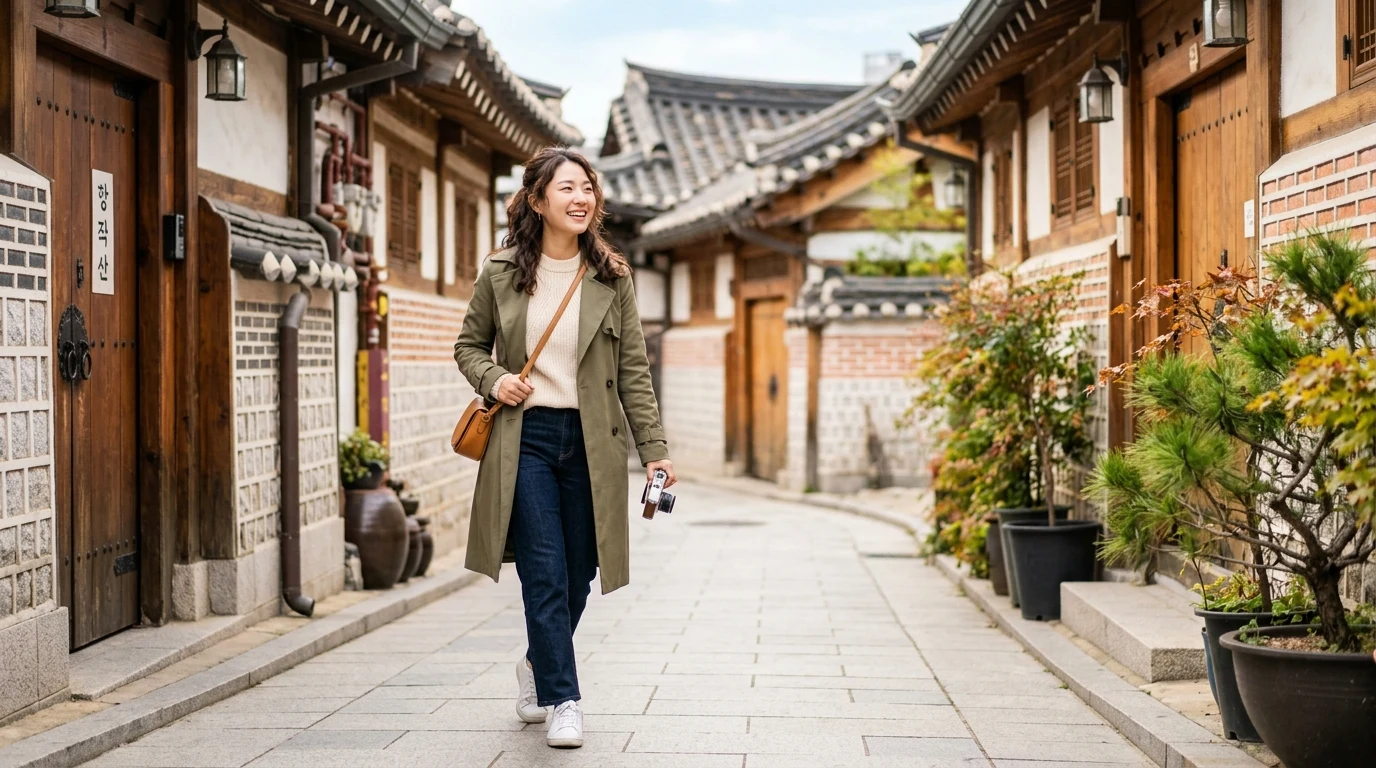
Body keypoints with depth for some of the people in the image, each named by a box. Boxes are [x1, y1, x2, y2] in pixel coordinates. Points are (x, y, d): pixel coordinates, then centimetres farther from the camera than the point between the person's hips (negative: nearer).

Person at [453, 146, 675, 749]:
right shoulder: (501, 273, 1)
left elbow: (633, 372, 3)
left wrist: (654, 449, -2)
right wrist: (493, 379, -8)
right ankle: (562, 701, 2)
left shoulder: (611, 278, 3)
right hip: (525, 438, -1)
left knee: (577, 576, 10)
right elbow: (468, 346, 13)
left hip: (590, 443, 2)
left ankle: (538, 665, 36)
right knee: (545, 575, -6)